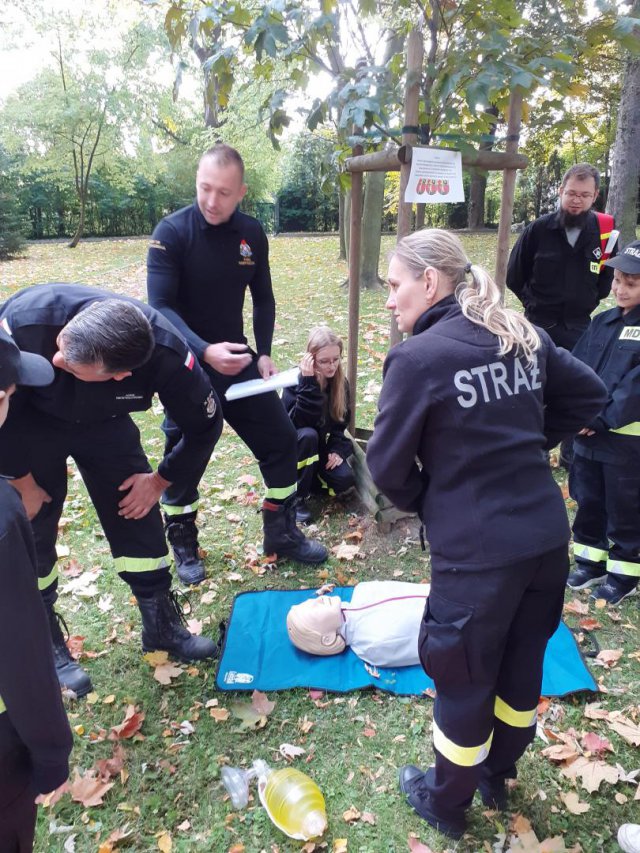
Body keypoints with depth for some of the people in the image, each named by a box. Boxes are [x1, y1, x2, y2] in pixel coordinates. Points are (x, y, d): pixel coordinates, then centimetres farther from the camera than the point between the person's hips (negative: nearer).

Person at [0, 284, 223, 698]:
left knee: (138, 513, 1)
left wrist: (162, 480, -9)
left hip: (105, 424, 1)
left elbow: (204, 424, -15)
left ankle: (162, 624, 22)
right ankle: (46, 642, 24)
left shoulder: (165, 350, -35)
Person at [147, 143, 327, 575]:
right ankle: (183, 542, 29)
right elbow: (161, 307, -23)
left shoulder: (252, 232, 0)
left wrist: (263, 354, -4)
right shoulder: (172, 232, -15)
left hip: (236, 358, 5)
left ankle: (282, 532, 22)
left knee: (281, 438, 4)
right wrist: (205, 351, -38)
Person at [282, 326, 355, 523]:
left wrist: (337, 449, -13)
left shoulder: (340, 382, -7)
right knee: (308, 435, -38)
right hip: (293, 444, -4)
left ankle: (305, 476, 9)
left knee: (345, 479, -21)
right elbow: (302, 422, -34)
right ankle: (296, 496, -20)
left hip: (320, 445, 4)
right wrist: (309, 383, -40)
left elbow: (341, 421, 2)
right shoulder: (296, 379, -23)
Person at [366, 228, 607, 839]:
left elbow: (387, 467, -12)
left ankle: (446, 804, 41)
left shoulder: (417, 357, -16)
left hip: (476, 552, -6)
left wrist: (426, 504, 7)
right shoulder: (522, 335, 3)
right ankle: (496, 777, 50)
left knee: (463, 682, 16)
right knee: (521, 666, 24)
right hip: (547, 537, 7)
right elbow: (589, 395, 15)